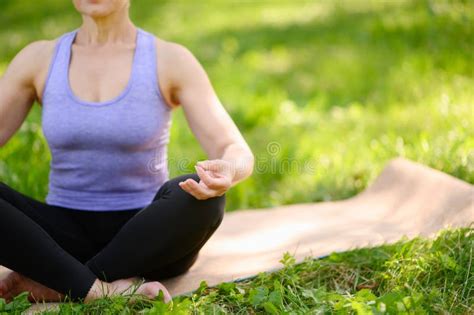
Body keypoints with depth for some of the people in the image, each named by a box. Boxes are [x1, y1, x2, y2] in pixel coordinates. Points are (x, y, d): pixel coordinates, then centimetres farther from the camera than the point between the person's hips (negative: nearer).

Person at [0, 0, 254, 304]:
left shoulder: (172, 60, -7)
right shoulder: (38, 59, 1)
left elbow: (238, 154, -15)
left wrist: (227, 173, -40)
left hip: (146, 239, -1)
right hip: (68, 239, 2)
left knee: (202, 196, -35)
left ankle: (53, 282, -21)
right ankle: (103, 290, -27)